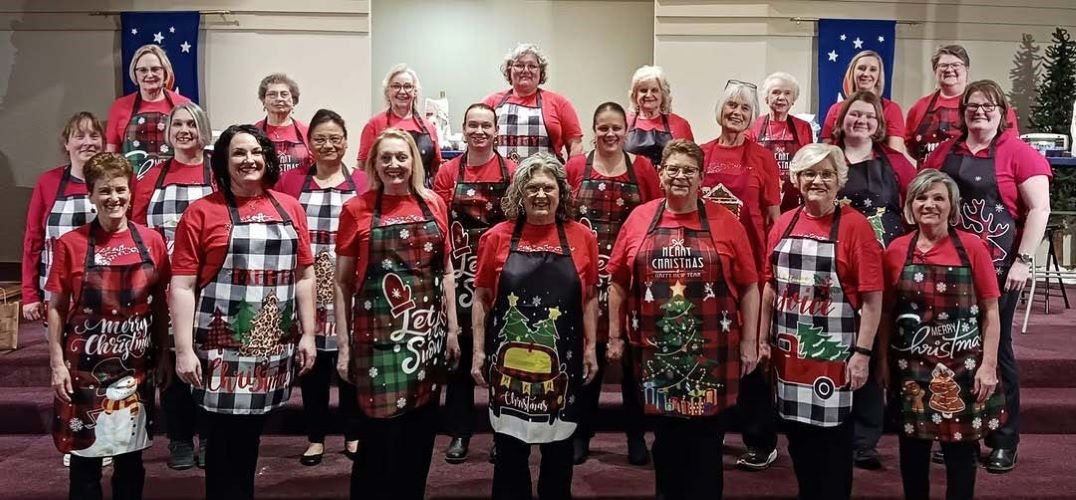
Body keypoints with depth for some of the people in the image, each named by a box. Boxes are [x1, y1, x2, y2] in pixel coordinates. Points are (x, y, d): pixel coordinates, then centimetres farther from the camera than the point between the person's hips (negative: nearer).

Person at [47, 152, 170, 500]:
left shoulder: (151, 241, -1)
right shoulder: (71, 243, -6)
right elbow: (56, 308, -2)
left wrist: (163, 356, 6)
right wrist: (57, 364, -6)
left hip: (136, 367, 2)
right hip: (85, 367, -2)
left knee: (131, 456, 13)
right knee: (84, 456, 9)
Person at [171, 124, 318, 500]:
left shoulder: (290, 208, 8)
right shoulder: (201, 212, -4)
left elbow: (304, 276, 10)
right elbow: (182, 287, -7)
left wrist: (307, 334, 6)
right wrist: (184, 349, -12)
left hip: (273, 346, 4)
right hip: (223, 347, -4)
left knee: (251, 436, 16)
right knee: (224, 441, 4)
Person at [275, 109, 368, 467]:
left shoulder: (363, 183, 3)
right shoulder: (290, 181, 6)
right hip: (305, 285, 1)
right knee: (312, 360, 8)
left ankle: (353, 435, 22)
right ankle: (315, 437, 21)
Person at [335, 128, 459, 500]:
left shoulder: (433, 204, 6)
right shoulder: (356, 209, -3)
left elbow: (446, 271, 12)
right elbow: (343, 282, 0)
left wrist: (452, 329, 8)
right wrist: (344, 344, -3)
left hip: (428, 332, 3)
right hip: (379, 333, -3)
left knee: (421, 430, 11)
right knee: (380, 431, 0)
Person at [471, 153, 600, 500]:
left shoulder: (582, 237, 0)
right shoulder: (497, 237, -2)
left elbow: (590, 298, 8)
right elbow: (481, 298, 3)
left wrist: (591, 347, 5)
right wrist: (479, 350, 0)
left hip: (562, 361, 1)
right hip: (508, 360, -1)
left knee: (559, 447, 15)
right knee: (509, 448, 11)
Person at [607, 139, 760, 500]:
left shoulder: (725, 221, -1)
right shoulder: (639, 219, 3)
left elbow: (748, 287, 2)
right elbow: (619, 284, 9)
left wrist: (748, 341, -1)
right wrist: (615, 336, 7)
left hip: (711, 352, -1)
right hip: (655, 351, 2)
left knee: (706, 443, 8)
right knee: (665, 439, 15)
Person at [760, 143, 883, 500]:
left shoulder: (855, 225, -9)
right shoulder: (784, 223, 6)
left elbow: (872, 297, -11)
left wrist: (863, 352, -14)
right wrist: (763, 339, 10)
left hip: (833, 350, -5)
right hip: (788, 348, 5)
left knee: (833, 438, 6)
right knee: (797, 433, 15)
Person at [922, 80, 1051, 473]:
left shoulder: (1017, 152, -5)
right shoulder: (944, 152, 8)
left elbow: (1039, 209, -8)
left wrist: (1023, 260, -14)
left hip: (998, 266, -4)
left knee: (996, 349, 3)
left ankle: (1005, 441, 16)